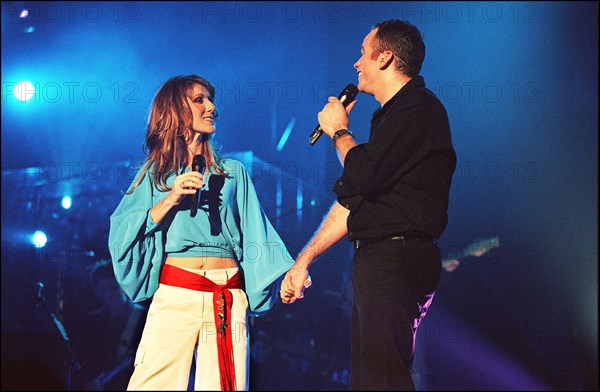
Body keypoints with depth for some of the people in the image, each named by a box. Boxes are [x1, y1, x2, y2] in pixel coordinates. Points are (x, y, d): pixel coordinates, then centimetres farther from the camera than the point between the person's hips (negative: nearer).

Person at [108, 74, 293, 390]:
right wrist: (170, 199, -8)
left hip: (228, 299, 2)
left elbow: (256, 235, 12)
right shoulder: (155, 173, 13)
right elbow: (123, 232, 2)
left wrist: (290, 274, 0)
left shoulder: (233, 172, 17)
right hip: (174, 293, -2)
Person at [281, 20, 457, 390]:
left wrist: (339, 131, 1)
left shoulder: (419, 108, -9)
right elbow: (351, 200, 24)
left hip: (397, 262, -10)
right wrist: (304, 260, 21)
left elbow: (364, 174, -19)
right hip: (375, 262, 10)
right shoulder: (391, 116, 23)